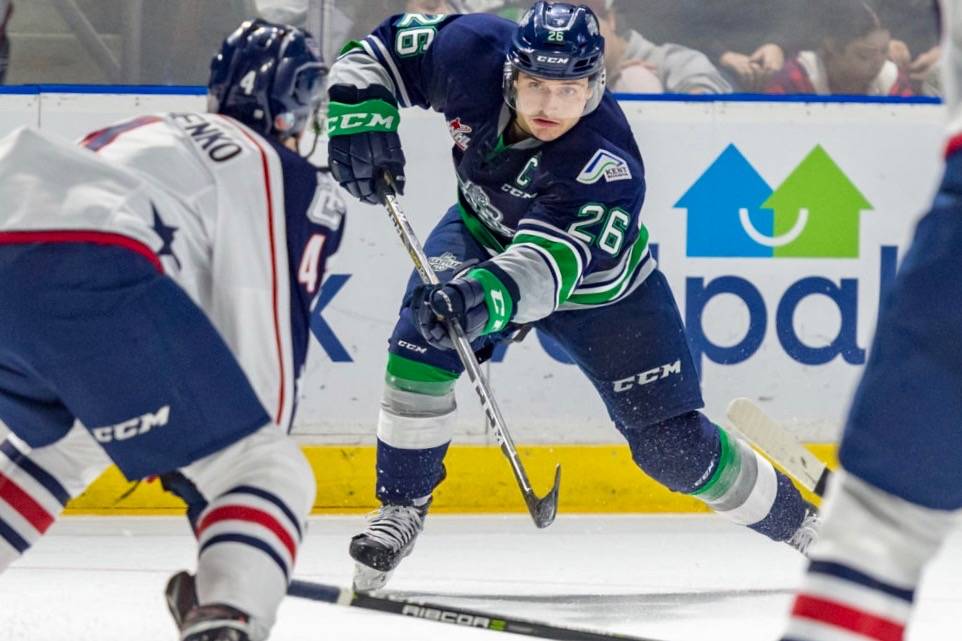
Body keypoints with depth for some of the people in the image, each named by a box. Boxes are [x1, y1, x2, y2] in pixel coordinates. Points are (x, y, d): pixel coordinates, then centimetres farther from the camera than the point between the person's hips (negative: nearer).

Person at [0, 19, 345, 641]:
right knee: (271, 473, -1)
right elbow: (271, 333, 13)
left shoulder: (136, 134, 40)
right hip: (93, 275, -7)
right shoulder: (297, 184, 22)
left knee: (62, 442, 38)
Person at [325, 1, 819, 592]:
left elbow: (552, 260, -51)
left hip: (600, 282, -3)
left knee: (671, 443, -4)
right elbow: (379, 51, -12)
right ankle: (402, 506, -7)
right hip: (485, 230, 3)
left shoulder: (607, 167, -39)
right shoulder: (474, 52, -28)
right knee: (423, 340, -24)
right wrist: (361, 119, -30)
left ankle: (797, 524, 17)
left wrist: (491, 294, -70)